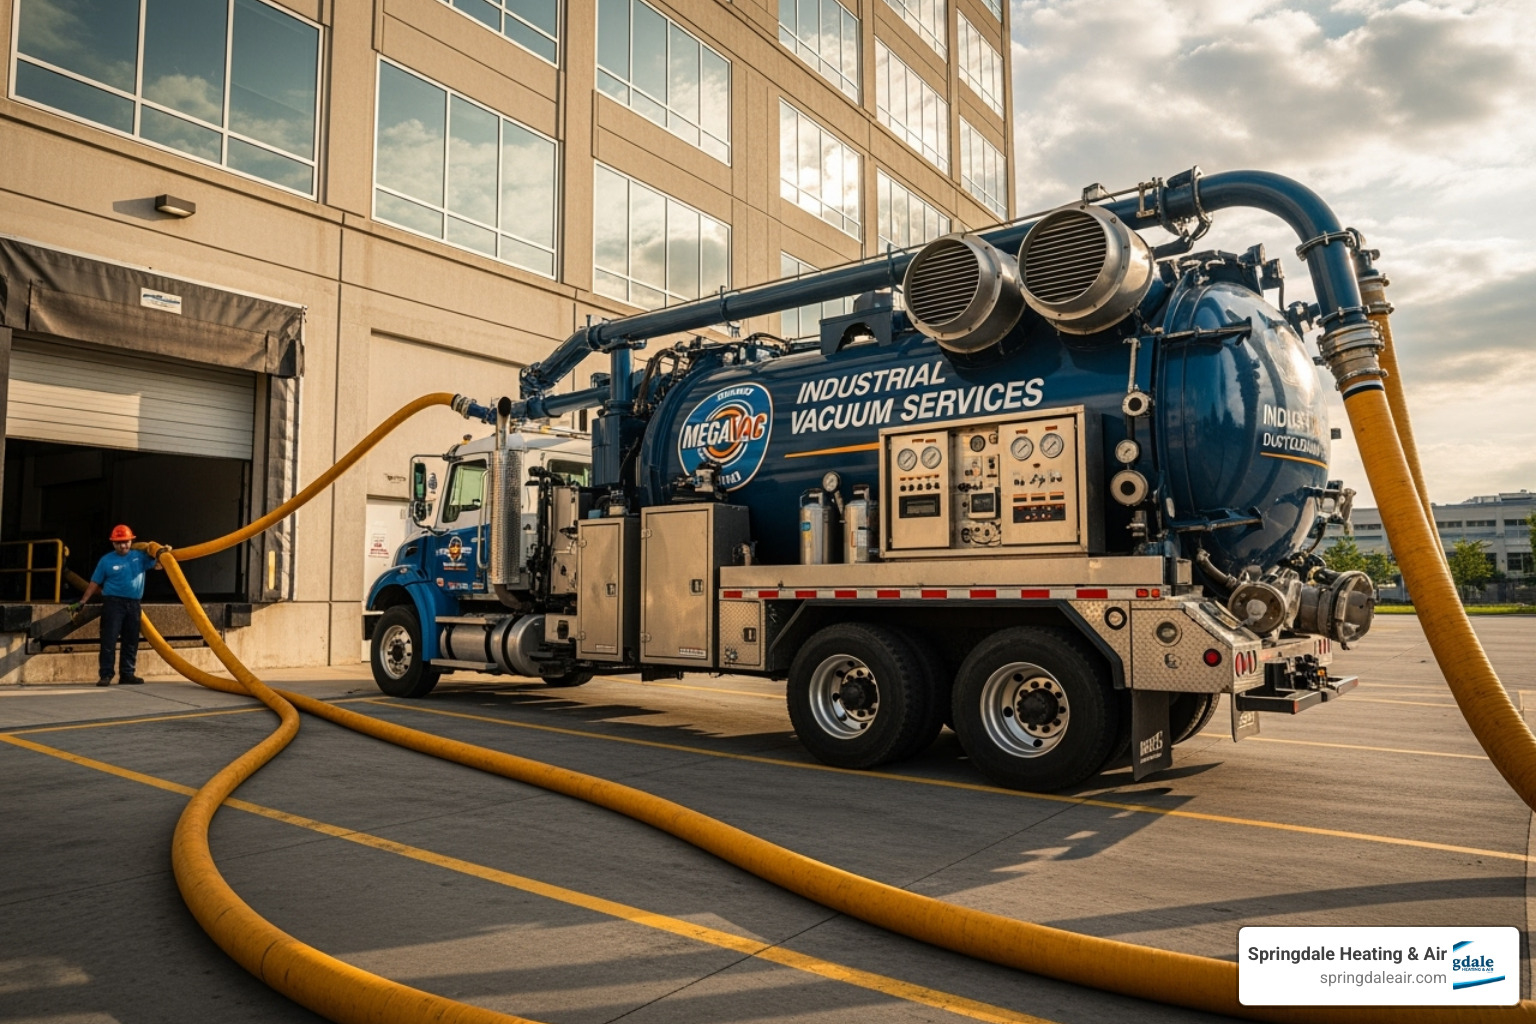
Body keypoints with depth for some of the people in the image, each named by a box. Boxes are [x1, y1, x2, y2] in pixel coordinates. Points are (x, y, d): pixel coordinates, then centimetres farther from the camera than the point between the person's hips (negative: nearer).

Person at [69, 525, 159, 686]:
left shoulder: (140, 556, 7)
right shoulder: (106, 560, 1)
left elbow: (157, 565, 6)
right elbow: (94, 583, 4)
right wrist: (82, 602, 1)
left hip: (133, 604, 3)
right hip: (113, 603, -3)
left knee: (131, 642, 7)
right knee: (109, 640, -7)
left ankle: (127, 674, 14)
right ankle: (105, 675, -5)